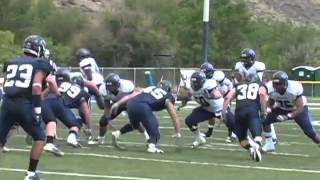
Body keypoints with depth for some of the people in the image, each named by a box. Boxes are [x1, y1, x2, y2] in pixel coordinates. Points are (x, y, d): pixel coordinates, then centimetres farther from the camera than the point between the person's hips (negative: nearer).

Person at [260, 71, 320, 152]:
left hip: (297, 109, -4)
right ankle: (269, 144, 4)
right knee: (264, 120, -11)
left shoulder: (295, 88, -39)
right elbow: (270, 103, -7)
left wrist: (287, 116, -41)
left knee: (309, 132, -10)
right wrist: (265, 111, -28)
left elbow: (300, 108, -31)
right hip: (282, 108, 4)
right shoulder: (270, 88, -27)